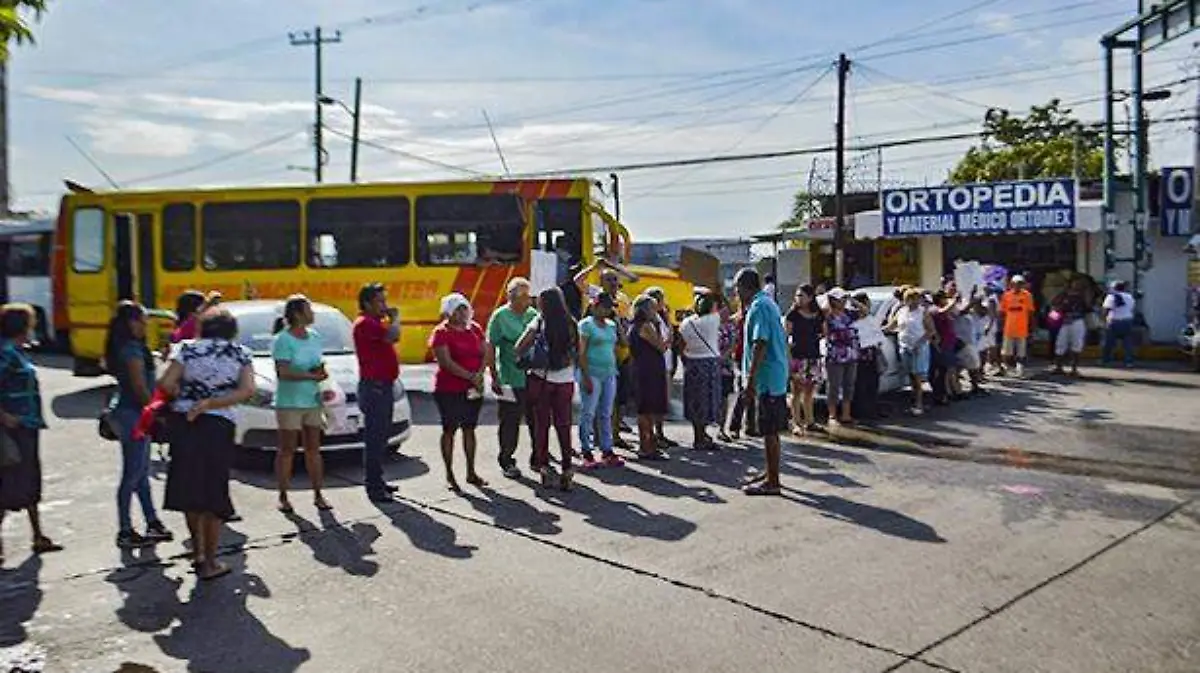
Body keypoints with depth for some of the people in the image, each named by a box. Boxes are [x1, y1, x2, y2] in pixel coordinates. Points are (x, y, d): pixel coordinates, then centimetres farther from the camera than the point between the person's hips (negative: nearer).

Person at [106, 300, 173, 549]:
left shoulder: (120, 347, 12)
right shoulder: (133, 348, -16)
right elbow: (140, 386, -18)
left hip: (125, 410, 10)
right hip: (133, 413, -10)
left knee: (141, 472, 15)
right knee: (132, 474, -2)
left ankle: (153, 523, 24)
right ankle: (125, 532, 5)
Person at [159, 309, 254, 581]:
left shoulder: (187, 348, 4)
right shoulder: (241, 353, 4)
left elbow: (166, 384, -5)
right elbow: (247, 390, -9)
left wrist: (185, 395, 14)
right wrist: (210, 403, -8)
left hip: (183, 424, 1)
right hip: (218, 426, -1)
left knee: (189, 489, 15)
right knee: (213, 494, 7)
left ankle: (198, 553, 27)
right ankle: (209, 563, 12)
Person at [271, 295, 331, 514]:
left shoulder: (314, 336, 9)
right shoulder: (283, 340, -11)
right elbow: (282, 373, -17)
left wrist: (321, 372, -3)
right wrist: (311, 376, -22)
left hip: (312, 400, 6)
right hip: (289, 402, -6)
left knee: (314, 448, 9)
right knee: (287, 450, 1)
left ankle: (318, 495, 14)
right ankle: (283, 497, 10)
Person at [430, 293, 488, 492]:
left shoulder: (475, 328, 10)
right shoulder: (441, 332, -8)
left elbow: (485, 353, 7)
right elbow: (446, 362, -16)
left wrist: (479, 374, -10)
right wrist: (470, 376, -18)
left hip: (473, 388, 5)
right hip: (449, 389, -5)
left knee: (469, 429, 11)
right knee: (450, 430, 1)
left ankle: (471, 472, 19)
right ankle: (449, 474, 9)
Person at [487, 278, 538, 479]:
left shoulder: (533, 314, 8)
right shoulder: (500, 316, -5)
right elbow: (490, 348, -6)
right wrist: (494, 377, -9)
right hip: (511, 381, -4)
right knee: (510, 423, 3)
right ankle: (507, 461, 17)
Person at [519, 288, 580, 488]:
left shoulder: (539, 323, -6)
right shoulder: (571, 325, 2)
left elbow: (519, 349, -7)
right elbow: (577, 354, 7)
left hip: (542, 379, -2)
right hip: (565, 381, 2)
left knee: (541, 424, 7)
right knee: (564, 425, 8)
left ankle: (543, 466, 7)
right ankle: (566, 469, 7)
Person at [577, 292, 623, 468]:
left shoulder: (612, 325, 14)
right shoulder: (586, 324, -5)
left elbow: (615, 348, 19)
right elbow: (581, 352, -10)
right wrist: (586, 376, -16)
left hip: (610, 374, 6)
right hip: (592, 374, -6)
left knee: (606, 414, 9)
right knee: (588, 414, -1)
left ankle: (607, 451, 14)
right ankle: (586, 453, 4)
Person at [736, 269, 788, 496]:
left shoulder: (759, 307, -15)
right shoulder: (769, 303, 16)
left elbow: (760, 344, -23)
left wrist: (751, 379, -23)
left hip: (767, 377, -10)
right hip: (776, 376, 10)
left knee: (769, 431, -4)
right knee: (771, 430, 17)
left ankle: (772, 482, 1)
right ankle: (771, 473, 26)